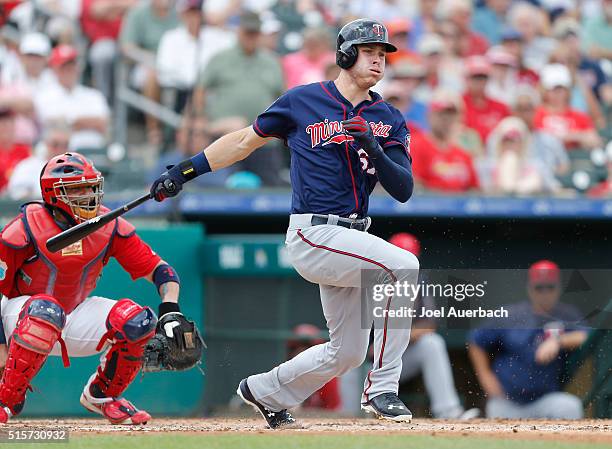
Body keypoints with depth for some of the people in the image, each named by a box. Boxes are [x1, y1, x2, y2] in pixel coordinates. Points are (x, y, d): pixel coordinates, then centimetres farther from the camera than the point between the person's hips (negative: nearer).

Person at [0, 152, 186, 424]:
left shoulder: (109, 226, -8)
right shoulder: (29, 226, -20)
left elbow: (158, 269, -5)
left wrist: (170, 307, -26)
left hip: (77, 315, 4)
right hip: (22, 316, -4)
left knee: (138, 321, -20)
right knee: (46, 310, -40)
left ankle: (101, 395, 6)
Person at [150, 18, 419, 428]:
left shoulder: (389, 120, 9)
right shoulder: (303, 102, 0)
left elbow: (403, 190, 0)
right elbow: (247, 140, 11)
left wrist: (375, 150, -17)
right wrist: (185, 171, 8)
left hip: (352, 239, 6)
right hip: (313, 235, -6)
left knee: (348, 352, 8)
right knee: (404, 265, -27)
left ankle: (266, 393, 33)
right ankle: (381, 390, -22)